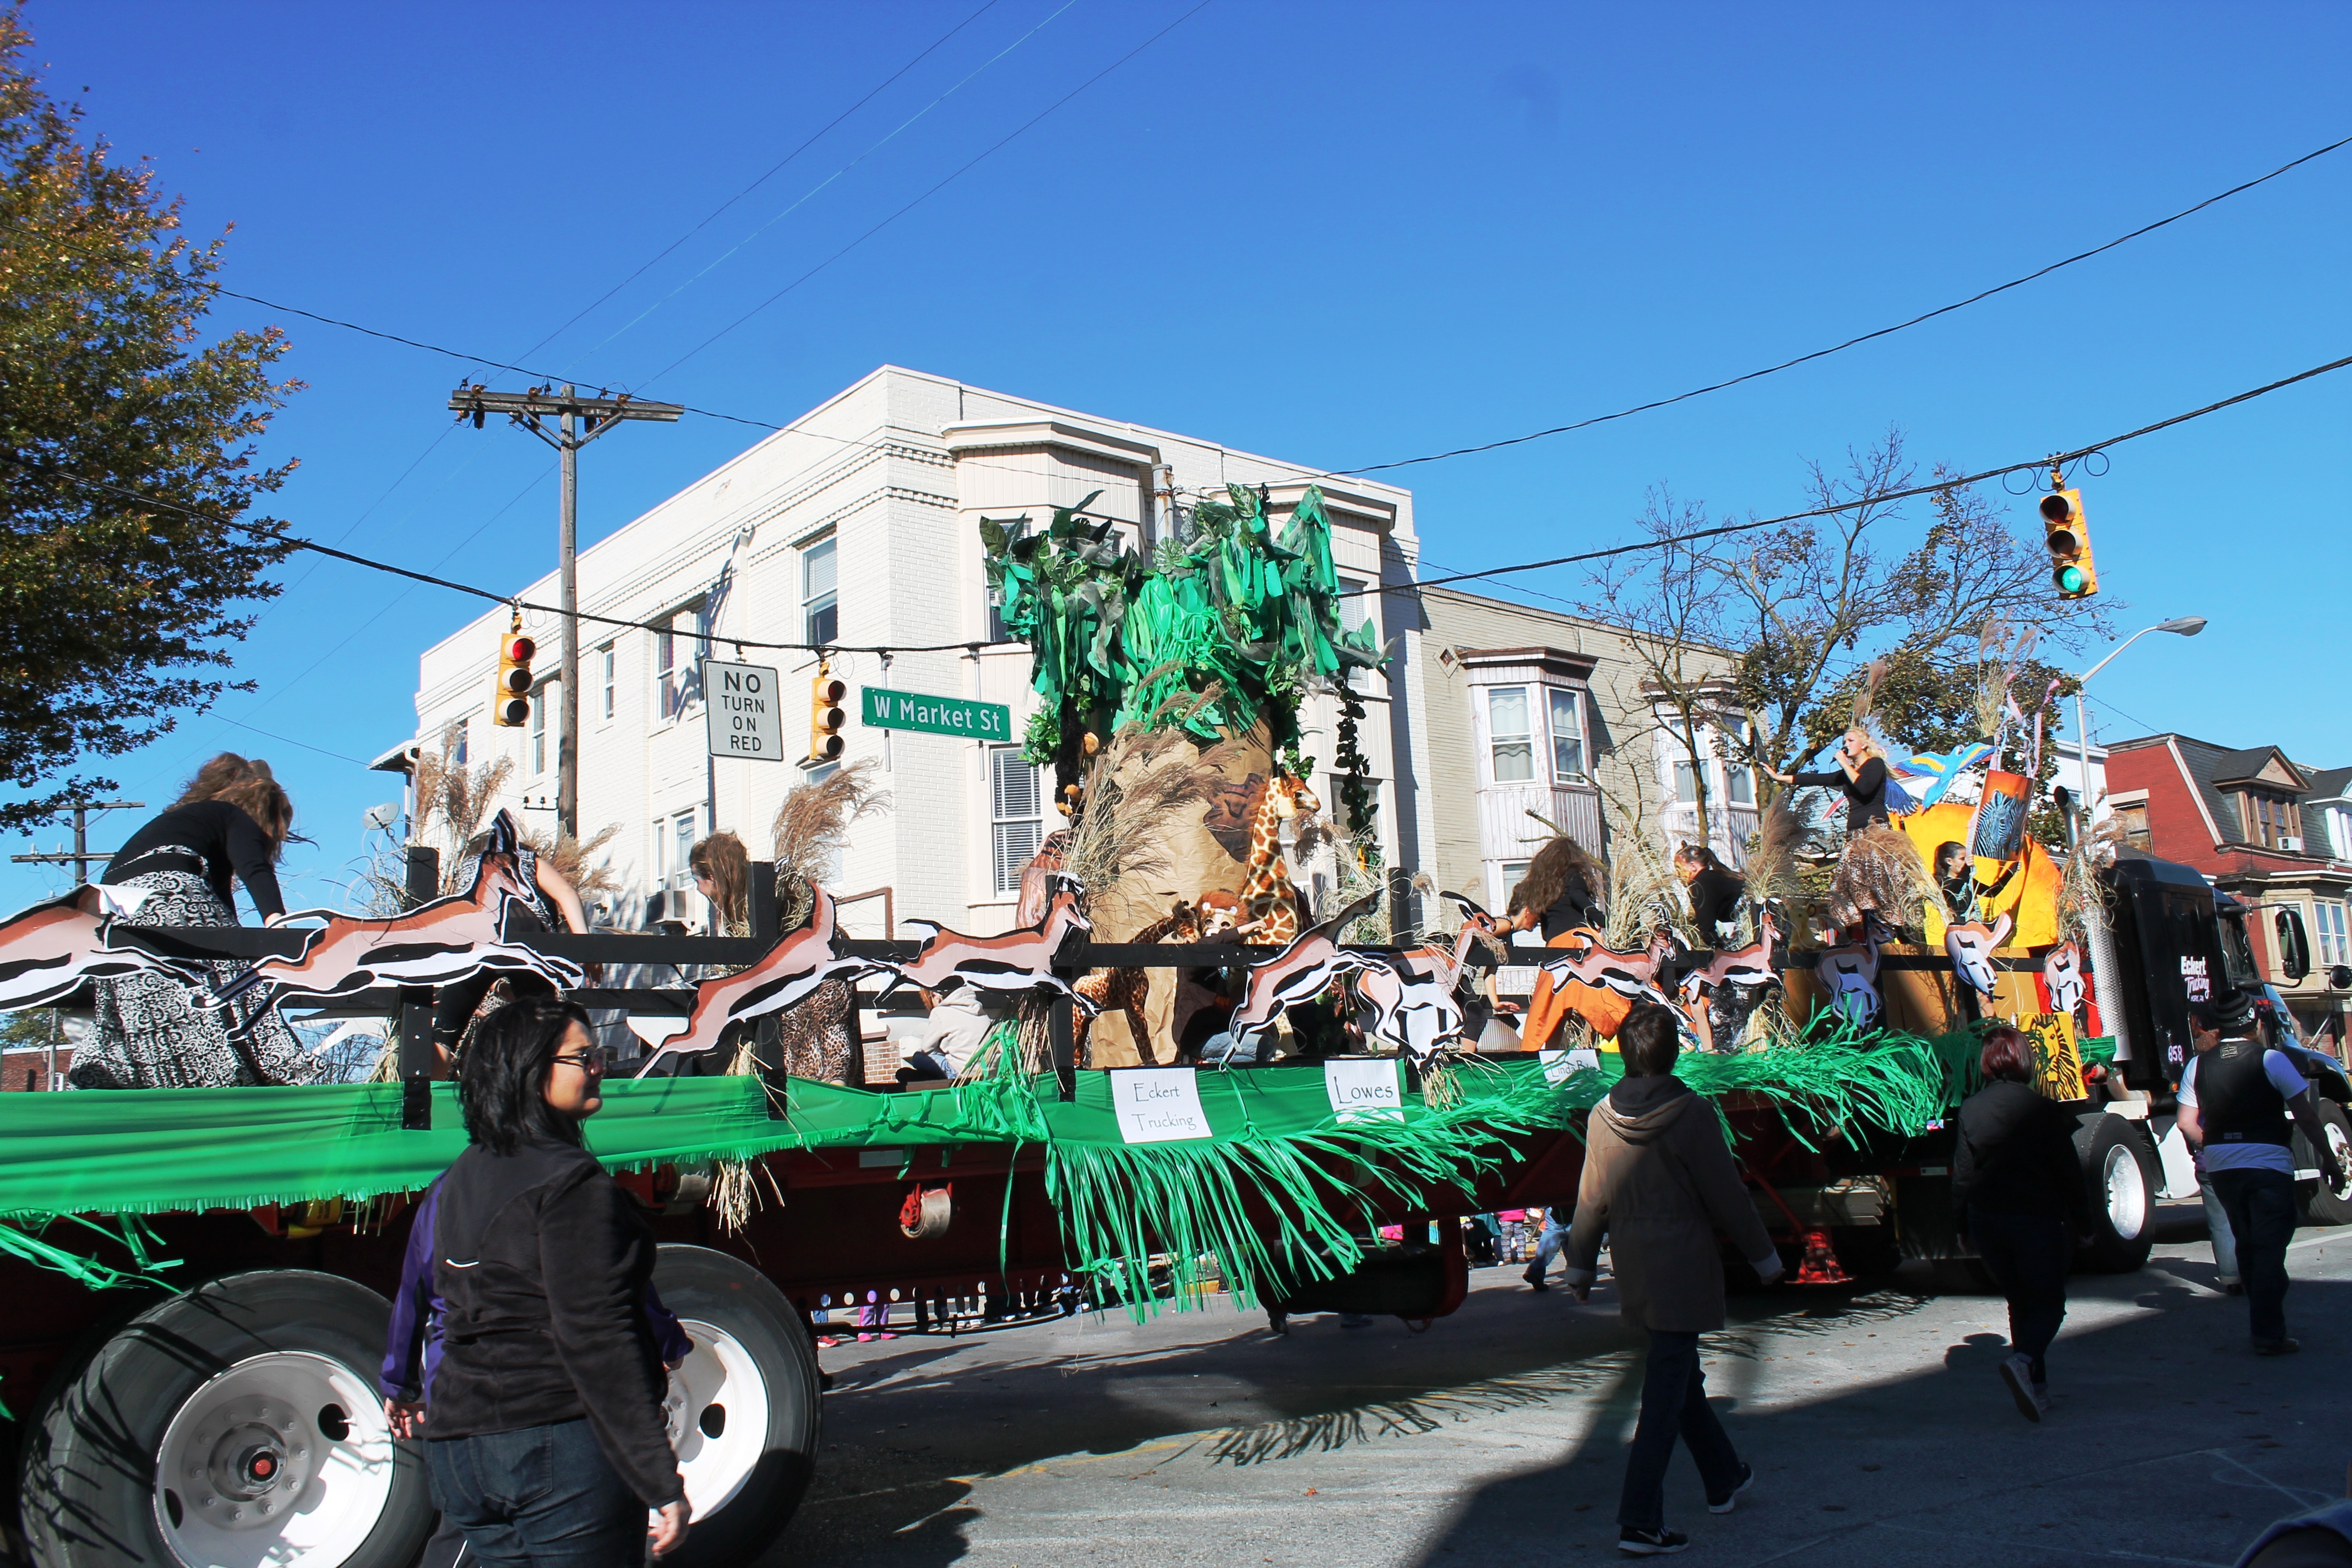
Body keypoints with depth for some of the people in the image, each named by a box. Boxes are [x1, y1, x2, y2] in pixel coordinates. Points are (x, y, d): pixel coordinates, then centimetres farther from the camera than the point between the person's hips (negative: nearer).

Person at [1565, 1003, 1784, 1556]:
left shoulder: (1602, 1116, -2)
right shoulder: (1691, 1113, -17)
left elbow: (1592, 1198, 6)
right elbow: (1727, 1196, -10)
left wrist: (1580, 1265, 18)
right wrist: (1764, 1256, 4)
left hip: (1634, 1270, 6)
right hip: (1683, 1270, -6)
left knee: (1681, 1374, 22)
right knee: (1665, 1394, -2)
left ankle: (1723, 1479, 39)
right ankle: (1640, 1521, -3)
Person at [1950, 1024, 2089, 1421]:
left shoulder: (1969, 1110, 0)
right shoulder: (2042, 1109, -9)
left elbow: (1962, 1172, 3)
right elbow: (2068, 1172, -4)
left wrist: (1962, 1218, 13)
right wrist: (2082, 1221, 6)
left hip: (1985, 1220, 4)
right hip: (2036, 1218, -4)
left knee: (2020, 1302, 17)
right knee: (2049, 1303, 4)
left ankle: (2036, 1388, 16)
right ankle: (2024, 1360, -22)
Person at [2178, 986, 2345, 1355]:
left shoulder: (2197, 1066, 3)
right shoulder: (2271, 1060, -6)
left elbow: (2187, 1124, 2)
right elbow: (2306, 1117, -8)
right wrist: (2328, 1158, 3)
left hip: (2221, 1167, 4)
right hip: (2269, 1163, -4)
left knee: (2247, 1244, 19)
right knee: (2270, 1248, -2)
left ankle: (2261, 1321, 29)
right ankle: (2269, 1335, -5)